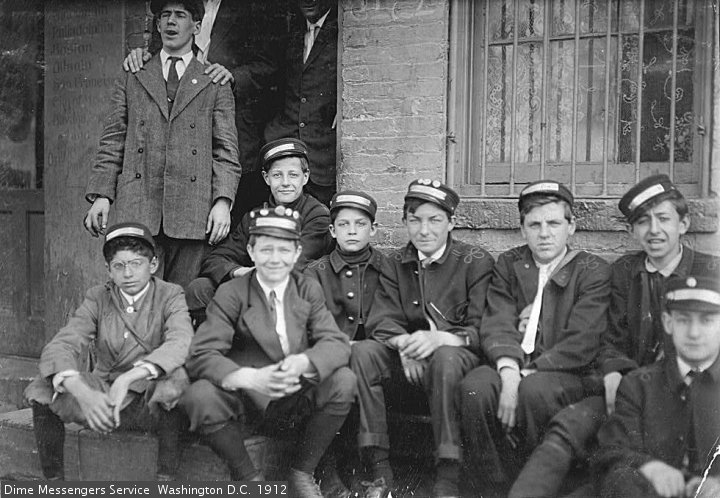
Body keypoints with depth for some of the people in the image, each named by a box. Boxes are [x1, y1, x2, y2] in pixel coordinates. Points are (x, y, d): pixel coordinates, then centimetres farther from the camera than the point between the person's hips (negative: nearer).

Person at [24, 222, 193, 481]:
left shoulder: (170, 296, -6)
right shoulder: (98, 299, 1)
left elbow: (181, 344, -27)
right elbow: (59, 346, -14)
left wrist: (128, 378, -41)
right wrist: (82, 393, -35)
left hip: (151, 402, -3)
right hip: (100, 398, 3)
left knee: (176, 378, -34)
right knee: (43, 389, -19)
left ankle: (166, 476, -22)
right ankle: (53, 478, -6)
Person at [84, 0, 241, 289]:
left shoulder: (215, 84, 13)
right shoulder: (132, 80, 17)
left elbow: (226, 150, 7)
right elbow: (112, 143, 13)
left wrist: (223, 201, -7)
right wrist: (100, 195, 0)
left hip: (193, 211, -1)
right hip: (137, 208, 1)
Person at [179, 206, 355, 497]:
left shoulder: (309, 290, 2)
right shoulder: (230, 294, -7)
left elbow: (336, 342, -9)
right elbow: (201, 355, -17)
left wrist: (303, 362, -34)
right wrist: (251, 378, -37)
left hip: (296, 397, 2)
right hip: (245, 397, -2)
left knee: (343, 381, -24)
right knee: (200, 396, -31)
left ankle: (302, 474, -2)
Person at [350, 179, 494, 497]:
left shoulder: (477, 262, -3)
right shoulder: (395, 264, 10)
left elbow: (482, 329, -12)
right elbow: (382, 321, 0)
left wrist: (439, 339, -31)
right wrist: (404, 344, -23)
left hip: (458, 355, -4)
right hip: (409, 362, 4)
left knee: (447, 358, -38)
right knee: (363, 352, -24)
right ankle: (379, 468, -19)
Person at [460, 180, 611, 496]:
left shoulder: (593, 271, 3)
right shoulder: (508, 265, 14)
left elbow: (581, 342, -9)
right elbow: (497, 325, 0)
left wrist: (530, 373, -19)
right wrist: (509, 374, -20)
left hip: (567, 374, -3)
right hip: (513, 368, 3)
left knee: (534, 389, -35)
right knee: (475, 386, -29)